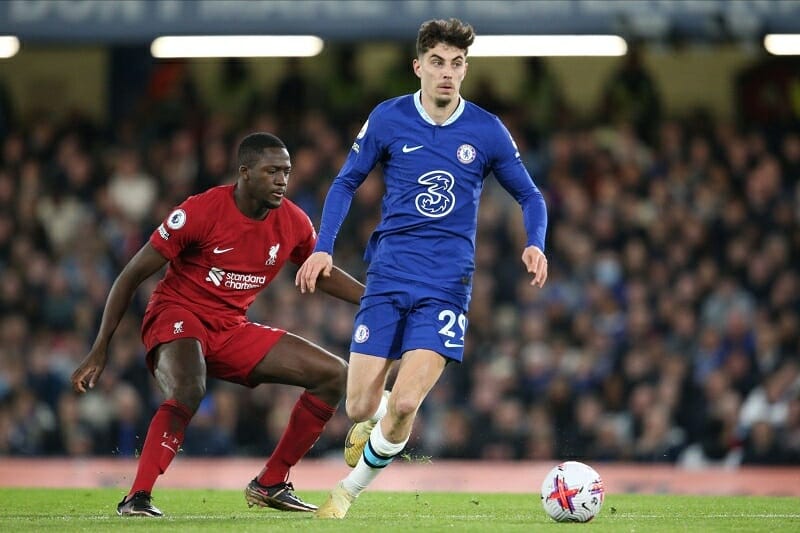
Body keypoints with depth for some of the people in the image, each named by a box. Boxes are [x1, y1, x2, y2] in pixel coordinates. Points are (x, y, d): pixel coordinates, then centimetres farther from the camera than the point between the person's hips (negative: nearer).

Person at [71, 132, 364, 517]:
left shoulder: (293, 223, -2)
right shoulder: (200, 212, -18)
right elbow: (132, 275, -11)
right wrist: (100, 351, -13)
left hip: (232, 330, 7)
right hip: (177, 315, -7)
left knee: (334, 374, 0)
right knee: (188, 390, -39)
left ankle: (270, 485, 6)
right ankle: (136, 498, -35)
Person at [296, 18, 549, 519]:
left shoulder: (487, 131, 0)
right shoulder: (388, 119, 0)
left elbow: (530, 196, 11)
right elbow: (347, 183, 10)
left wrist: (535, 245, -9)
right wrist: (323, 248, -3)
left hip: (447, 285, -1)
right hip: (388, 276, 1)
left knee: (404, 403, -16)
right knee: (360, 406, -5)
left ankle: (349, 490, 9)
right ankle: (372, 422, 35)